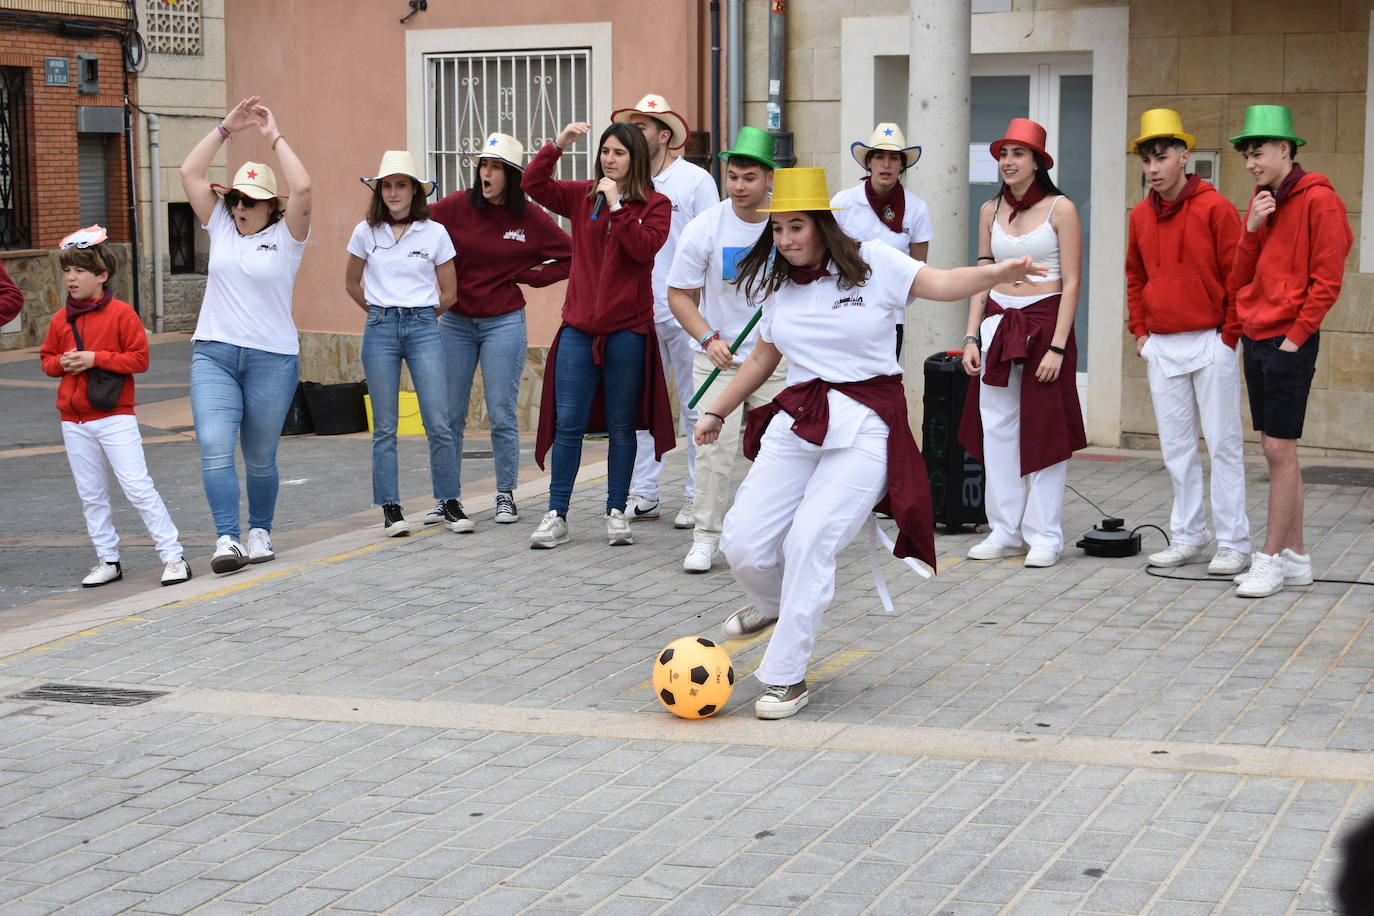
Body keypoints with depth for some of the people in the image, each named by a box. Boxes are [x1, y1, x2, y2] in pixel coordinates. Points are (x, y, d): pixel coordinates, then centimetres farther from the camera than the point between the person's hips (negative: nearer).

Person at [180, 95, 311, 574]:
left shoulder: (286, 235, 0)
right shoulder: (221, 226, 10)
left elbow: (302, 187, -17)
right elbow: (190, 173, 6)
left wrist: (274, 137, -7)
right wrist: (226, 127, 3)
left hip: (272, 359, -2)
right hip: (213, 355, 2)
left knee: (260, 456, 8)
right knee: (215, 449, -14)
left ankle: (260, 532, 24)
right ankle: (226, 539, -16)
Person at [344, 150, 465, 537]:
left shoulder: (435, 233, 2)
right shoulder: (366, 233, 5)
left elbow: (449, 293, 10)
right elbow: (351, 283, 19)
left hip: (424, 328, -1)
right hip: (380, 331, 1)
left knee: (438, 424, -6)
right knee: (385, 426, 2)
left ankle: (450, 504, 4)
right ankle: (390, 509, 6)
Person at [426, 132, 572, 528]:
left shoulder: (530, 218, -4)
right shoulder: (457, 206, -3)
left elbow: (572, 257, 2)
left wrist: (528, 276, -2)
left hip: (504, 322, -2)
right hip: (455, 321, 2)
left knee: (502, 415, 0)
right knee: (449, 415, 5)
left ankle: (506, 496, 12)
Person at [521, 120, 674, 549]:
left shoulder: (655, 204, 1)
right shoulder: (582, 196, 9)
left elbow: (644, 248, -15)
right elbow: (533, 185, 0)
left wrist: (617, 205, -16)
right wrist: (557, 146, -11)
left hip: (628, 329, -2)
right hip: (579, 325, 2)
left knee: (620, 425, 5)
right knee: (568, 422, 0)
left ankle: (617, 513, 15)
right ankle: (556, 516, 5)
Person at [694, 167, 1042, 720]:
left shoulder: (872, 264, -1)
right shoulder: (778, 286, 13)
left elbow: (941, 284, -11)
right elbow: (762, 358, 26)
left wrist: (1001, 273, -29)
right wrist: (717, 411, 30)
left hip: (865, 427, -5)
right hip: (796, 421, 5)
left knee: (810, 540, -18)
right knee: (743, 544, -4)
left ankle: (785, 678, -6)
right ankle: (774, 604, 34)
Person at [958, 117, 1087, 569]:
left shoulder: (1060, 209, -5)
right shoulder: (991, 211, 9)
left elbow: (1071, 283, -7)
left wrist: (1057, 346, -14)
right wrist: (972, 337, 4)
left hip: (1045, 323, -5)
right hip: (998, 326, 5)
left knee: (1044, 430, -1)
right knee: (997, 430, 5)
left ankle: (1044, 535, 6)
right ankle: (1005, 531, 13)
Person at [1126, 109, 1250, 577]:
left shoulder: (1215, 208, -9)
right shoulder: (1141, 215, 8)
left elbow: (1238, 275, -8)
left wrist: (1230, 335, -10)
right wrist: (1139, 331, 11)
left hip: (1209, 344, -6)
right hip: (1161, 347, 6)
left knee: (1223, 445, -2)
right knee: (1176, 447, 10)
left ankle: (1233, 544, 2)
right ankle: (1188, 538, 19)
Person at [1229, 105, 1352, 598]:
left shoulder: (1318, 199, -9)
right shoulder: (1261, 201, 14)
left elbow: (1327, 280, -13)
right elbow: (1240, 278, 13)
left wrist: (1295, 337, -14)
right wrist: (1252, 229, -2)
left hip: (1289, 341, -8)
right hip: (1255, 337, 8)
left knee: (1280, 449, -7)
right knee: (1275, 449, 9)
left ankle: (1272, 559, -2)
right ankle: (1296, 557, 16)